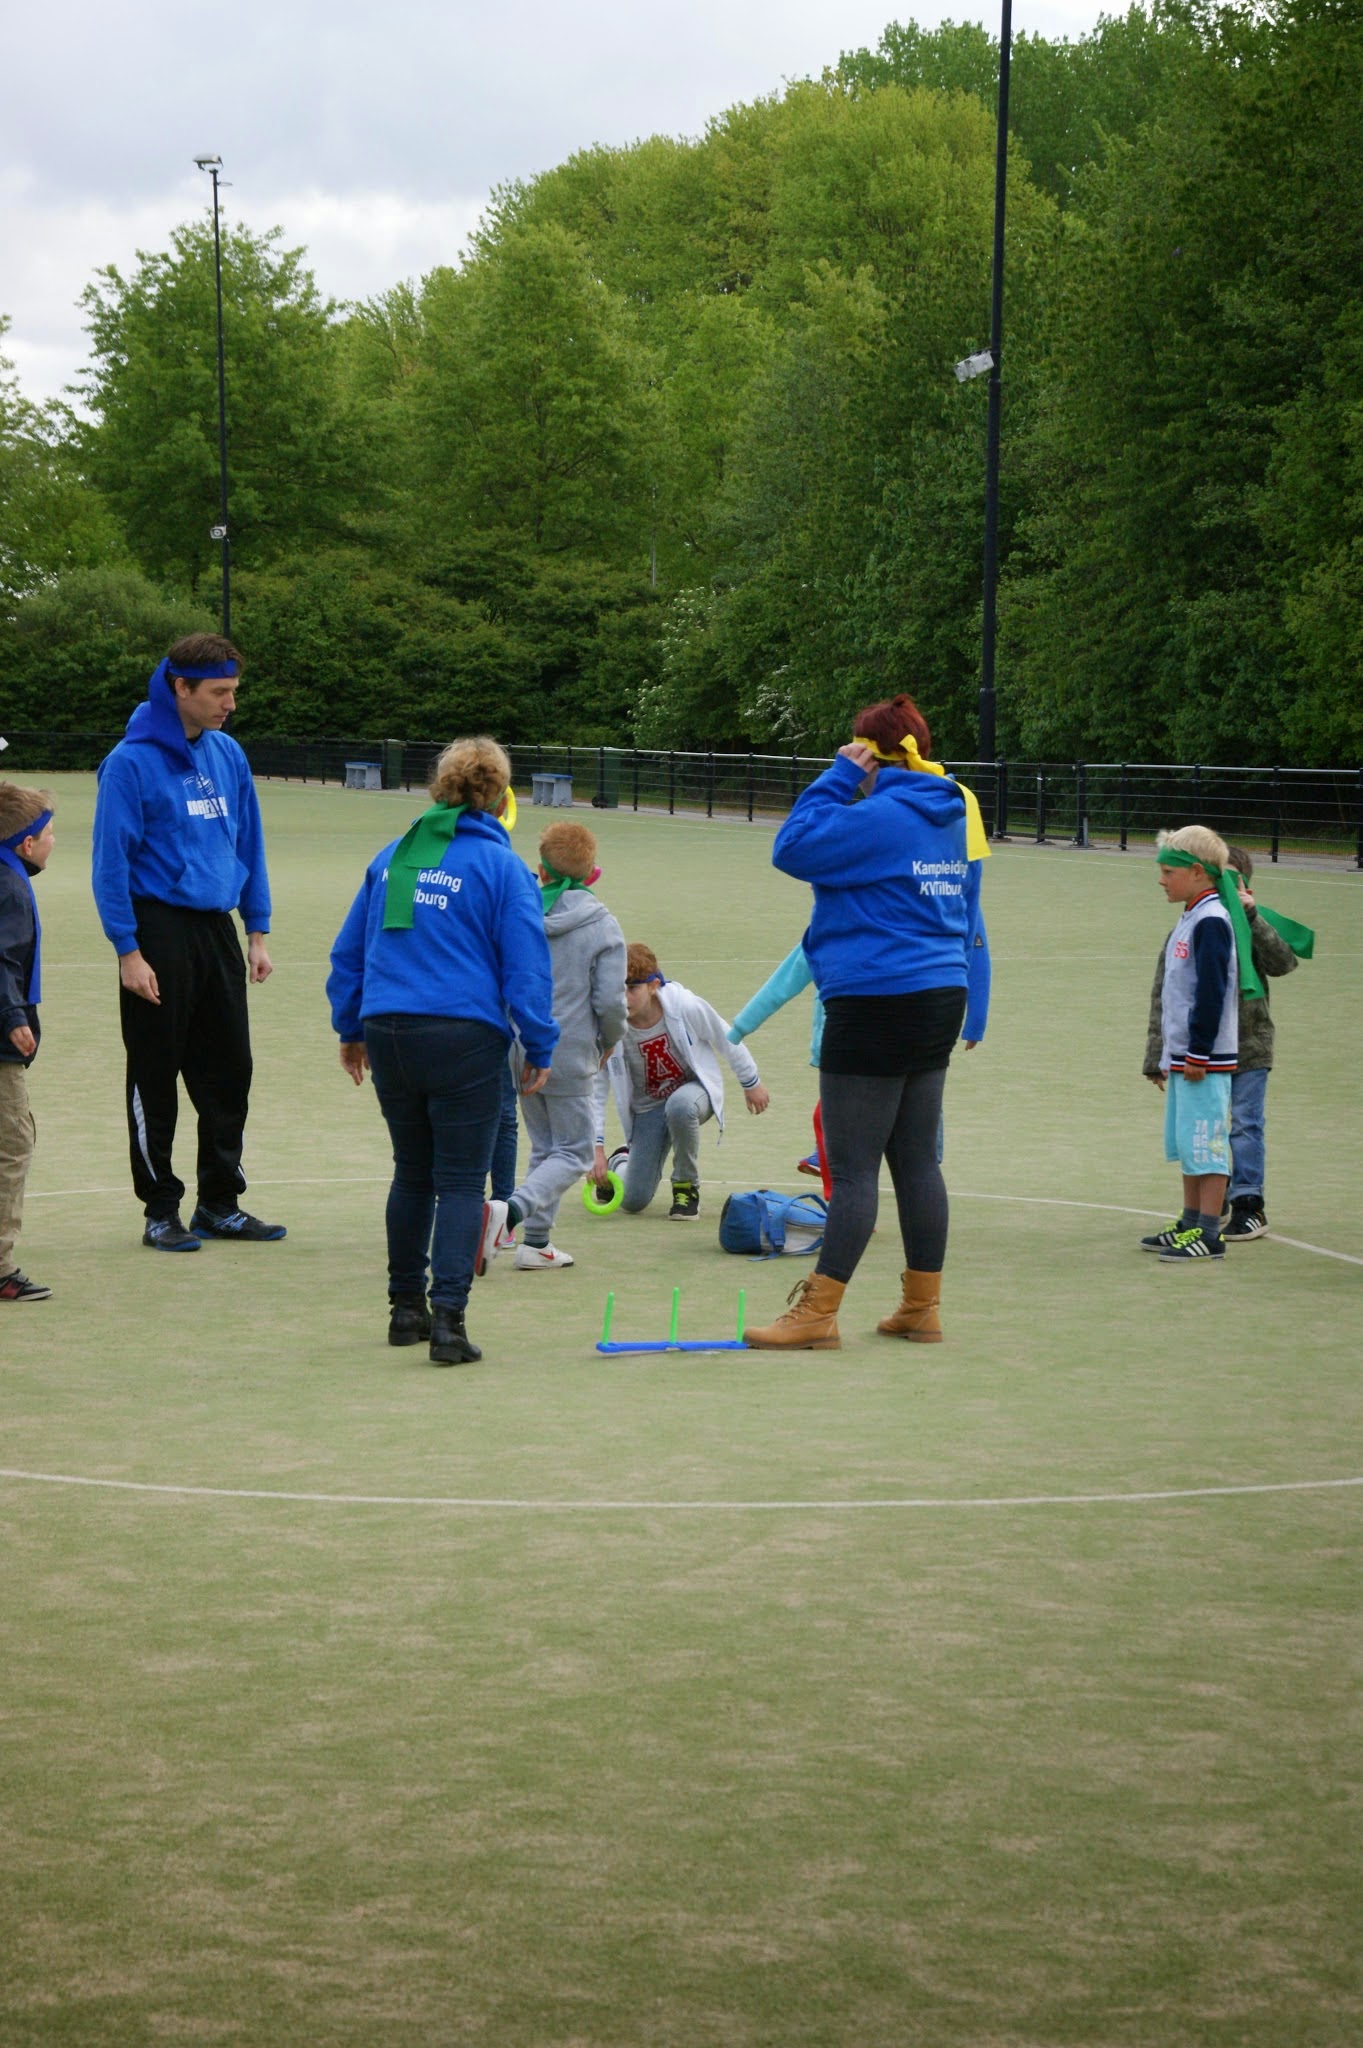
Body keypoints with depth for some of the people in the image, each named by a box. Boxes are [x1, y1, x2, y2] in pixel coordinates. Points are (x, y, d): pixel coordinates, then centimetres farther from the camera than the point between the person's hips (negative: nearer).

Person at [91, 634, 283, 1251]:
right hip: (160, 932, -6)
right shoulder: (132, 761, -10)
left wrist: (257, 932, 12)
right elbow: (111, 860, -11)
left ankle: (220, 1204, 20)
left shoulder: (228, 755, 9)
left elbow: (249, 845, 16)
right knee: (155, 1078, 2)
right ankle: (161, 1211, 11)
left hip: (217, 931, 6)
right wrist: (128, 952, -14)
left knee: (229, 1072, 9)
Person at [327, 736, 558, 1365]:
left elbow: (348, 950, 17)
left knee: (412, 1173, 19)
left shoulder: (392, 858, 11)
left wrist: (350, 1029, 27)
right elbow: (526, 965, -6)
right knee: (460, 1182, -1)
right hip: (464, 1036, -5)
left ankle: (405, 1307, 26)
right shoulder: (501, 866, -3)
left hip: (387, 1033, 5)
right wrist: (539, 1049, 1)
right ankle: (447, 1316, -13)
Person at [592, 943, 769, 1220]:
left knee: (679, 1106, -41)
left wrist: (751, 1084, 7)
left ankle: (686, 1187, -13)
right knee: (633, 1201, -4)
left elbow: (727, 1040, -6)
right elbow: (595, 1091, -15)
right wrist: (597, 1149, -21)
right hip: (647, 1108, 2)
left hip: (695, 1089, -2)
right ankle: (622, 1162, 35)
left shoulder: (686, 1007, -25)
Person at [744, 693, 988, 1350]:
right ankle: (922, 1308, 17)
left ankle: (818, 1314, -1)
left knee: (852, 1165, -5)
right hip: (941, 995, 9)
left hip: (876, 1002, -9)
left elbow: (793, 847, -14)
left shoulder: (880, 816, -16)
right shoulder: (953, 819, 12)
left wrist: (839, 776, -7)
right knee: (917, 1159, 13)